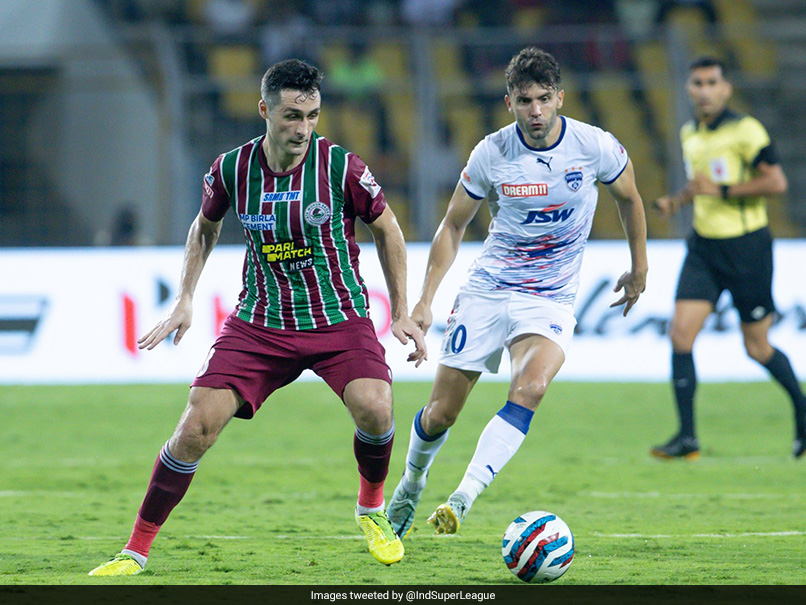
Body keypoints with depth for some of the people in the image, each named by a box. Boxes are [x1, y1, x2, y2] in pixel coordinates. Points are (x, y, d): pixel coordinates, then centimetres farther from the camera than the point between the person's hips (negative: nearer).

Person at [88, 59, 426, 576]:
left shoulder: (340, 166, -12)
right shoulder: (232, 169, -6)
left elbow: (386, 228, 5)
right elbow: (205, 227, 17)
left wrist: (401, 313, 6)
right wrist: (184, 300, 11)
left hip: (339, 319, -1)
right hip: (259, 324, 1)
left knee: (373, 408, -27)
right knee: (196, 426, -12)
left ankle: (372, 510, 5)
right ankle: (137, 550, 1)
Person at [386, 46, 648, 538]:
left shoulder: (594, 146, -10)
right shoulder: (491, 153, -9)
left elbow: (629, 198, 11)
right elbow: (453, 226, 4)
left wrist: (639, 268, 20)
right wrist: (425, 301, -3)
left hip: (551, 299, -1)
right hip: (487, 290, 1)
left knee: (530, 388, -30)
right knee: (441, 413, 2)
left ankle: (464, 497, -33)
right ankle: (411, 484, 34)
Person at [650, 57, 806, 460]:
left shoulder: (745, 131, -12)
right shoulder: (689, 134, 10)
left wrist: (720, 190, -21)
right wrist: (676, 201, 9)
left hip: (746, 246, -6)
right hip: (704, 246, 6)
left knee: (757, 348, 3)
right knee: (680, 333, -10)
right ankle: (687, 438, -7)